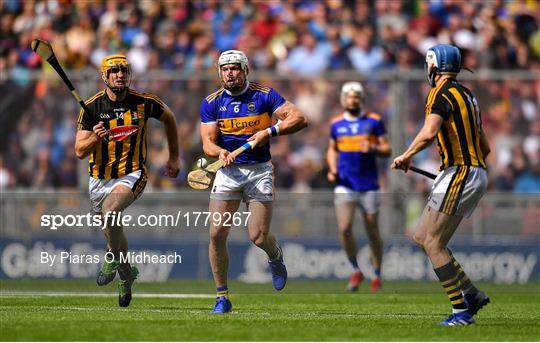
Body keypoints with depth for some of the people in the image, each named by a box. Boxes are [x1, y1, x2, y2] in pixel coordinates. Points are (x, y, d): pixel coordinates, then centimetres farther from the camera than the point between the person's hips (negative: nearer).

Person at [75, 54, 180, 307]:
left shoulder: (144, 102, -8)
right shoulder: (92, 107, -9)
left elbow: (169, 118, 14)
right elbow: (79, 151, -10)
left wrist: (174, 158, 18)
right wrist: (95, 138, -31)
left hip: (132, 175, -3)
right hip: (100, 178, 3)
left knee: (110, 211, -32)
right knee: (113, 232, 15)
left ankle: (113, 260, -10)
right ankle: (125, 273, 43)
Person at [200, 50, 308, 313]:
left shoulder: (264, 96, -3)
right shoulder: (211, 103, 2)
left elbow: (300, 119, -8)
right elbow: (207, 143, -4)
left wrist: (270, 131, -19)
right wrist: (220, 152, -26)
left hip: (259, 171, -2)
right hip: (228, 171, 2)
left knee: (258, 236, -10)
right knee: (216, 234, -10)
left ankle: (276, 257, 28)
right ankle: (222, 297, 3)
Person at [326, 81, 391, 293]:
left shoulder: (374, 121, 0)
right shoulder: (336, 124, 8)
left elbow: (387, 149, 1)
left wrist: (373, 149, -19)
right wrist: (332, 169, 4)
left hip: (369, 186, -1)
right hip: (344, 186, 1)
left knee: (372, 232, 5)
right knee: (344, 228, -16)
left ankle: (377, 275, 22)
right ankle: (356, 271, 2)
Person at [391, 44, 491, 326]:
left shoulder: (441, 94, -9)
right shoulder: (467, 95, 20)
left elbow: (428, 133, -24)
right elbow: (484, 147, 23)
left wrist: (405, 156, -9)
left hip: (459, 173, -9)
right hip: (476, 172, 9)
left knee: (433, 243, -8)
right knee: (422, 238, 12)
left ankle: (462, 311, -10)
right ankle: (472, 294, 11)